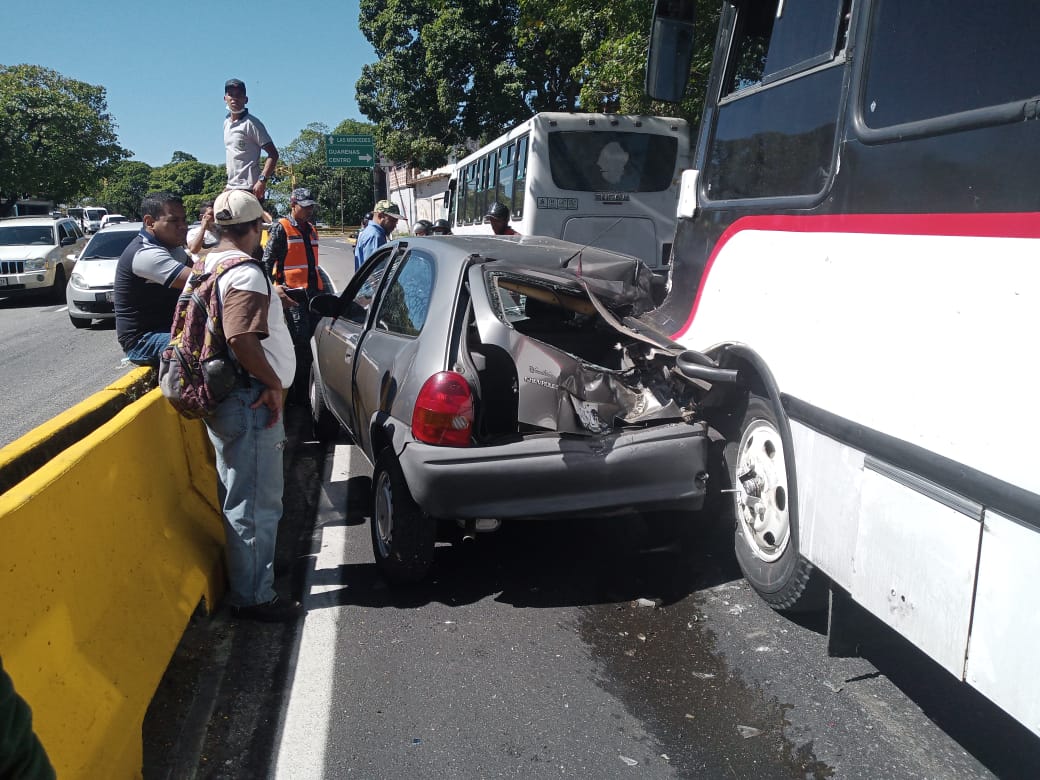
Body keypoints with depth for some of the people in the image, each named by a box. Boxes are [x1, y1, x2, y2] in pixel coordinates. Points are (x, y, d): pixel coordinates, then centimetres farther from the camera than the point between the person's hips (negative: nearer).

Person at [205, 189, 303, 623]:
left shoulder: (208, 267, 12)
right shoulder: (246, 275, -19)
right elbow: (240, 338, -31)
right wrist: (274, 382, -19)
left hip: (226, 400, 11)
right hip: (250, 403, -10)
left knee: (240, 499, 23)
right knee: (256, 503, -1)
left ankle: (245, 574, 39)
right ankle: (254, 597, 10)